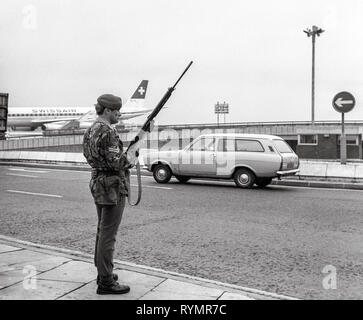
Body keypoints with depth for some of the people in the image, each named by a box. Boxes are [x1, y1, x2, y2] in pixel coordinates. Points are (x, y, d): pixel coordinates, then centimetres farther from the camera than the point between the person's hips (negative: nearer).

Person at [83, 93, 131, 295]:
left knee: (102, 231, 18)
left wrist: (124, 151, 12)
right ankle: (106, 282, 2)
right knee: (108, 234, -5)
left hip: (97, 183, 10)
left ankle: (103, 272, 29)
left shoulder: (91, 129, 12)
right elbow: (115, 162, -23)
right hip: (112, 186, -10)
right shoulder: (108, 131, -18)